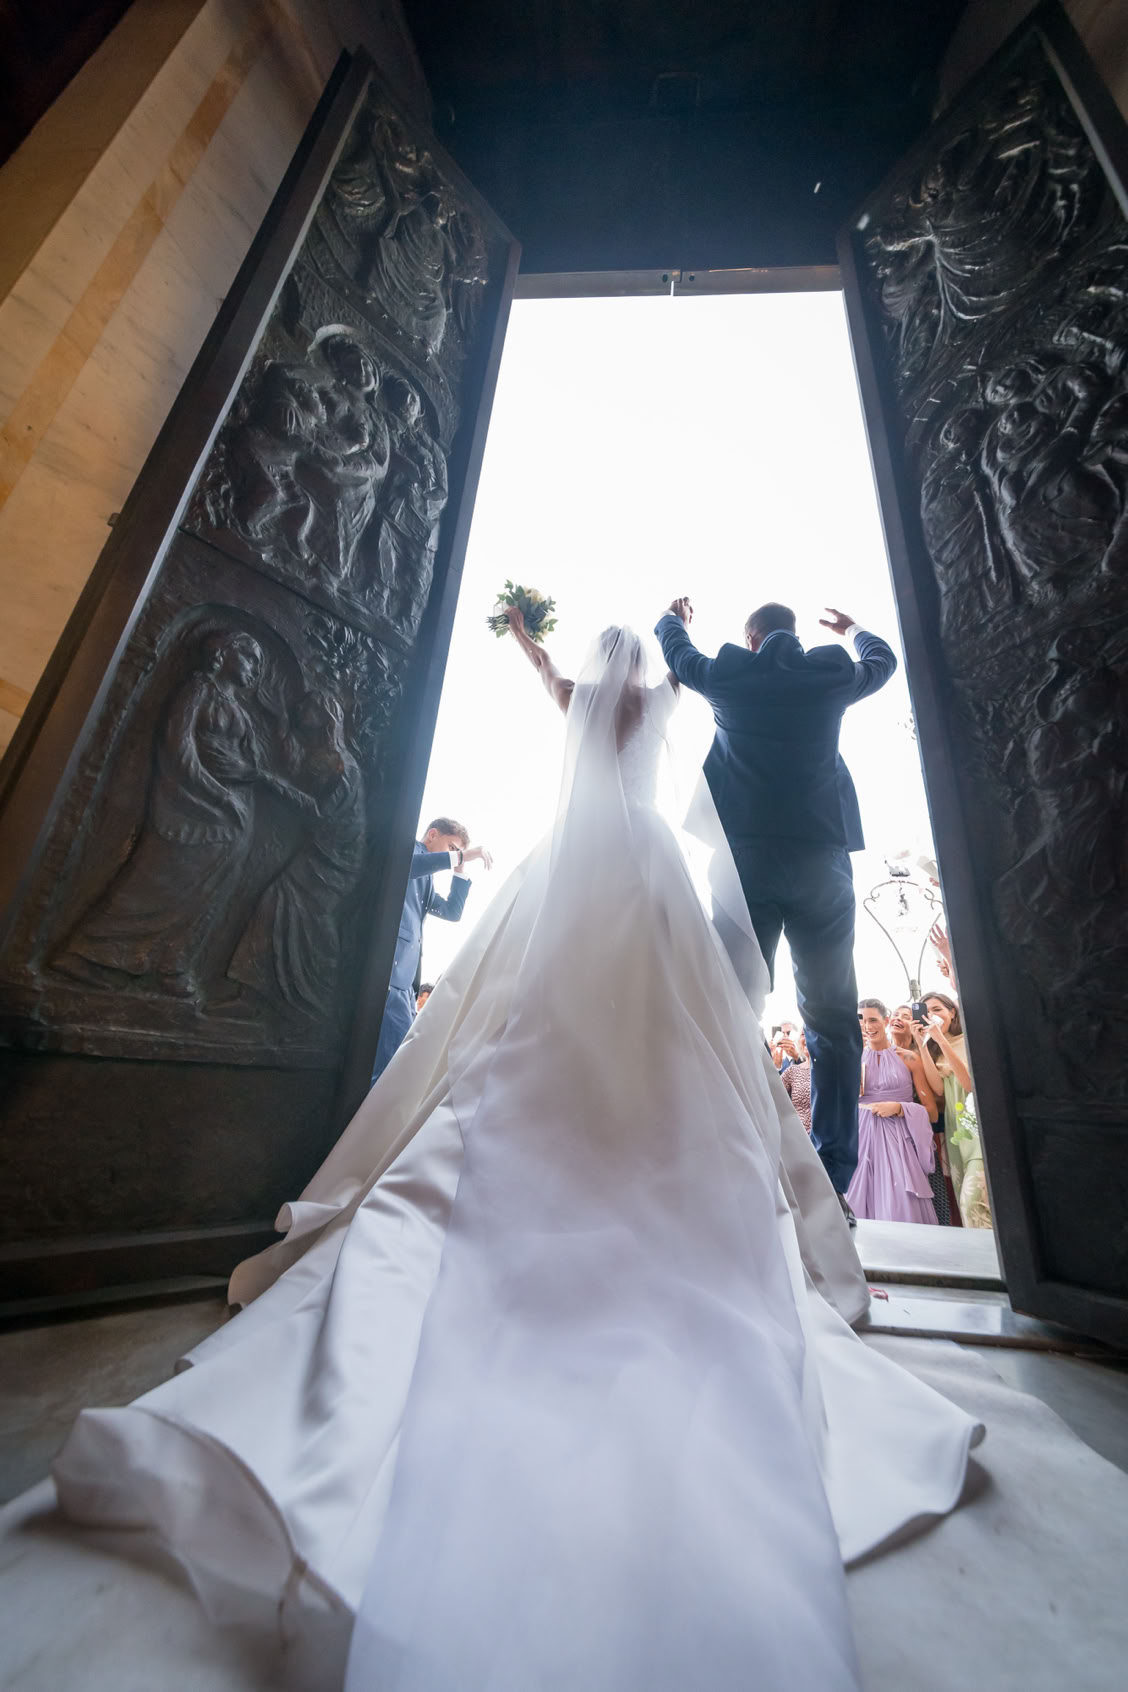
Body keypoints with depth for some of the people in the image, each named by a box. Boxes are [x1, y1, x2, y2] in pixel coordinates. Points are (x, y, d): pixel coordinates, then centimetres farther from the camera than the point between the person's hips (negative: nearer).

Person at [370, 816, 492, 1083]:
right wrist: (460, 855, -19)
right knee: (399, 1056, -15)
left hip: (403, 974, 10)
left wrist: (461, 869, 21)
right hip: (387, 964, -10)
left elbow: (453, 913, 26)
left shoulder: (426, 880, 30)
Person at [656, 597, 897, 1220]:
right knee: (833, 1020, 6)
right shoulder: (833, 671, 11)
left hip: (745, 858, -1)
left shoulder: (730, 673, 8)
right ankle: (830, 1184, 5)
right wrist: (852, 628, 57)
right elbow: (882, 661, 35)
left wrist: (674, 615, 52)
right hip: (822, 856, 1)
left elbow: (675, 650, 29)